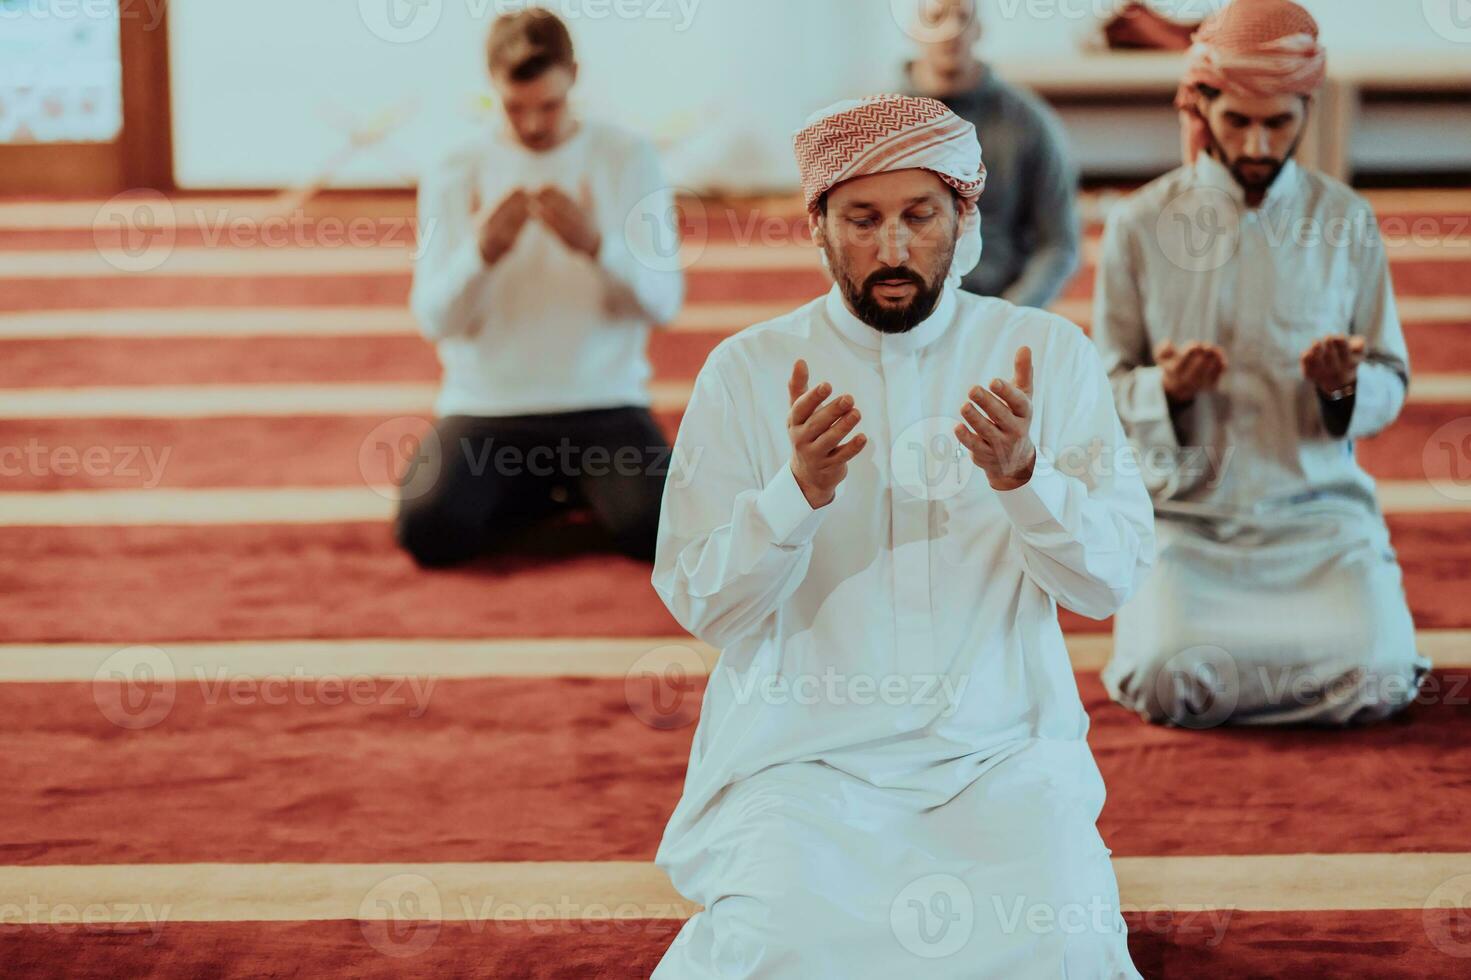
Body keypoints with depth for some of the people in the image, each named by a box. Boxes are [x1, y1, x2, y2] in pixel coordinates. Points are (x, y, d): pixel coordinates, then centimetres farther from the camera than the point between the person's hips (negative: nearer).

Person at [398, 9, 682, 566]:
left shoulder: (627, 159, 2)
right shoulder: (455, 176, 3)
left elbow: (664, 303, -5)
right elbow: (434, 321, -4)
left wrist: (596, 244, -24)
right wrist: (482, 253, -23)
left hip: (603, 401, -1)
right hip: (486, 405, 1)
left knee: (658, 531, -26)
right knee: (429, 530, -25)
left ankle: (574, 482, 10)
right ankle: (561, 488, 7)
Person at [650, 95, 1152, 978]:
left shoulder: (1051, 355, 5)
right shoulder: (747, 369, 3)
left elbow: (1112, 581, -2)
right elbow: (701, 606, -3)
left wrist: (1022, 475, -21)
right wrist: (798, 491, -21)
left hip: (999, 750, 1)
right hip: (803, 752, -1)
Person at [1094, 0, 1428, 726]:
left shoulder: (1346, 222, 6)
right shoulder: (1140, 225, 1)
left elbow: (1390, 385, 9)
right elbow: (1107, 388, 3)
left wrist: (1347, 386, -15)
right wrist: (1166, 389, -19)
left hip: (1319, 510, 1)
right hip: (1188, 513, -1)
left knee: (1376, 684, -23)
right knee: (1168, 684, -26)